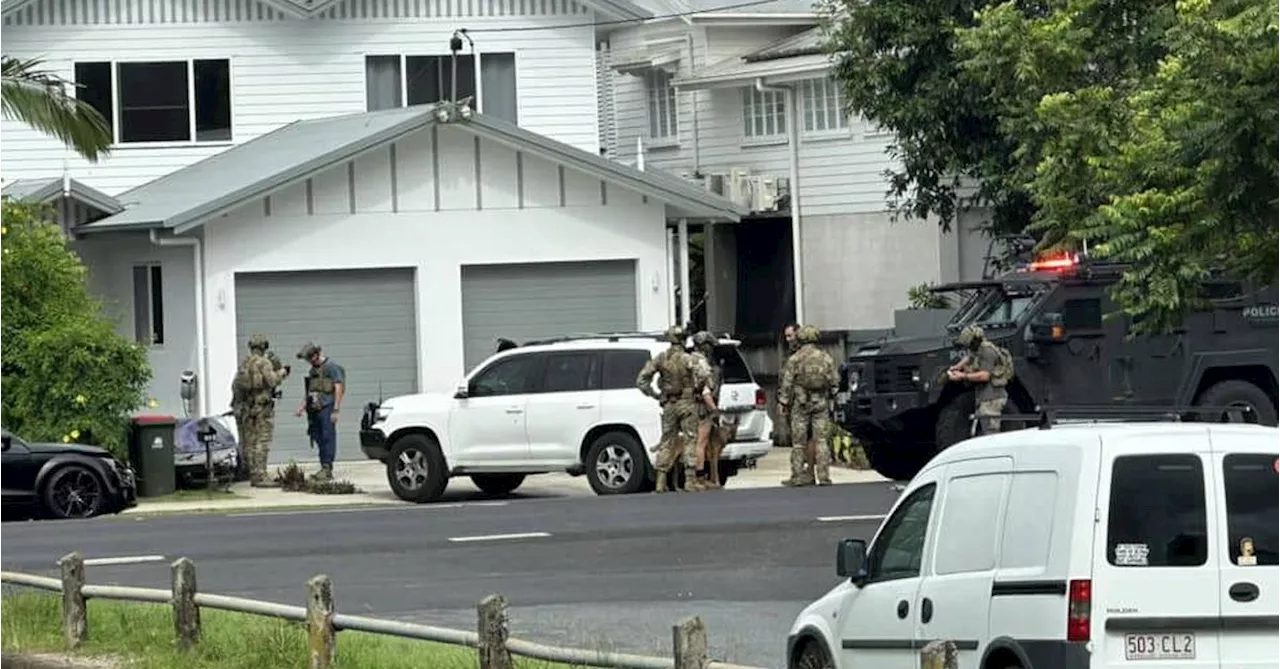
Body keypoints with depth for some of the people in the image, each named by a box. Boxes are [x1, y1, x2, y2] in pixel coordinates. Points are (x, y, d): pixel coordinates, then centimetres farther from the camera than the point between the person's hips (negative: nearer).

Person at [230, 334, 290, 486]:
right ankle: (260, 477, -13)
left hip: (243, 409, 8)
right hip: (261, 408, -8)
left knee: (249, 444, 10)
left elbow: (235, 384, 15)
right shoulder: (264, 362, -10)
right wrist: (281, 372, 0)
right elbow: (272, 381, -17)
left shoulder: (243, 364, 13)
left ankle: (254, 476, 14)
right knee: (262, 444, -8)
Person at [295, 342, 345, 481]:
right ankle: (324, 469, 10)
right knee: (318, 439, 6)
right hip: (314, 409, 8)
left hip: (326, 408, -8)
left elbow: (339, 389, -10)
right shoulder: (313, 370, 20)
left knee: (328, 437, -9)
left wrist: (336, 410, -15)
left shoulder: (331, 367, -5)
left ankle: (327, 468, -12)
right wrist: (301, 407, 15)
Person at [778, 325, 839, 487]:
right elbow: (835, 382, 7)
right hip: (821, 404, 2)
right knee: (821, 440, 3)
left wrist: (783, 402, 2)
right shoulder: (826, 358, 3)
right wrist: (829, 396, 22)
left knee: (799, 441, 3)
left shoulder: (795, 359, -5)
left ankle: (797, 476, 3)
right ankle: (824, 476, -1)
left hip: (800, 403, -2)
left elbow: (787, 384, -6)